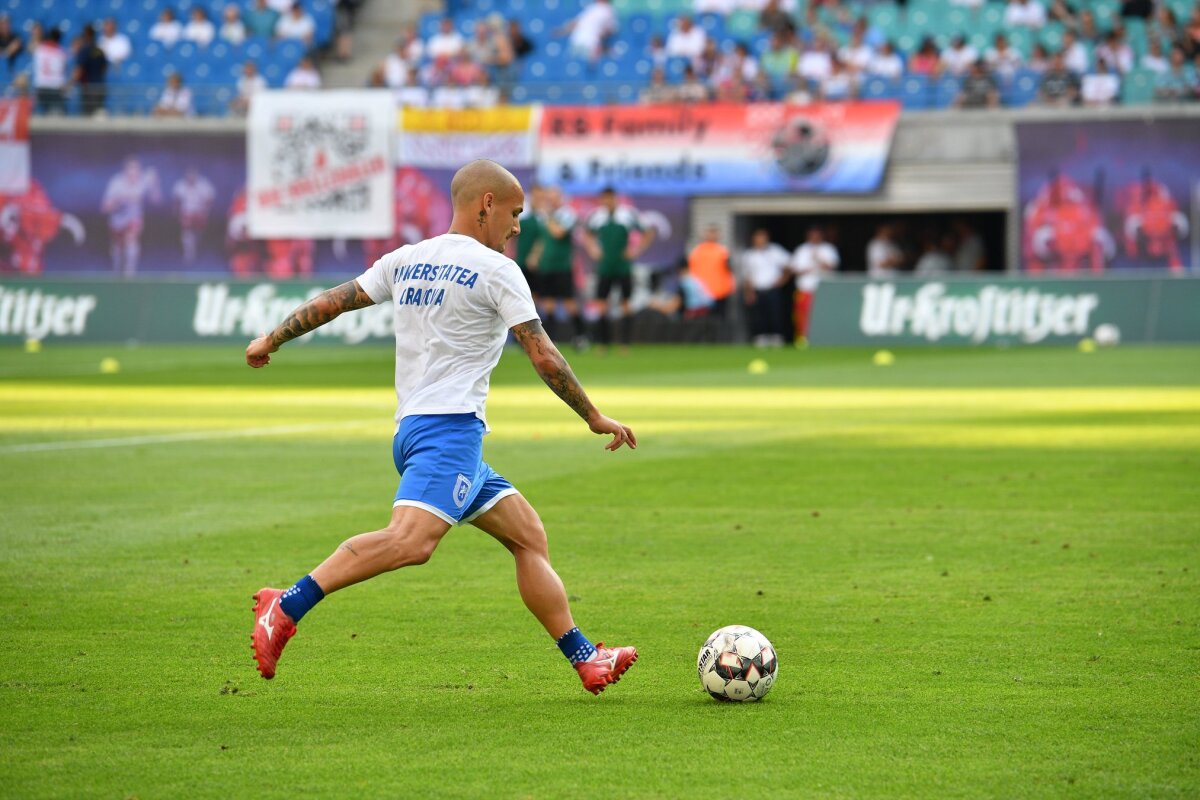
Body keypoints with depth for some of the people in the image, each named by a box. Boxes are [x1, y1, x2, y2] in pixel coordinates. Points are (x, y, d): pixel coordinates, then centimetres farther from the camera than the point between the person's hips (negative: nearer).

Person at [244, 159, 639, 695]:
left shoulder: (405, 260, 17)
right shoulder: (495, 270, -3)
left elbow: (334, 300, 19)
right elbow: (544, 358, -4)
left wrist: (272, 339, 32)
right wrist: (595, 419, 5)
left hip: (412, 429, 10)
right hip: (450, 428, -10)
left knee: (528, 536, 13)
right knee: (411, 539, -28)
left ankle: (585, 659, 11)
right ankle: (287, 607, -36)